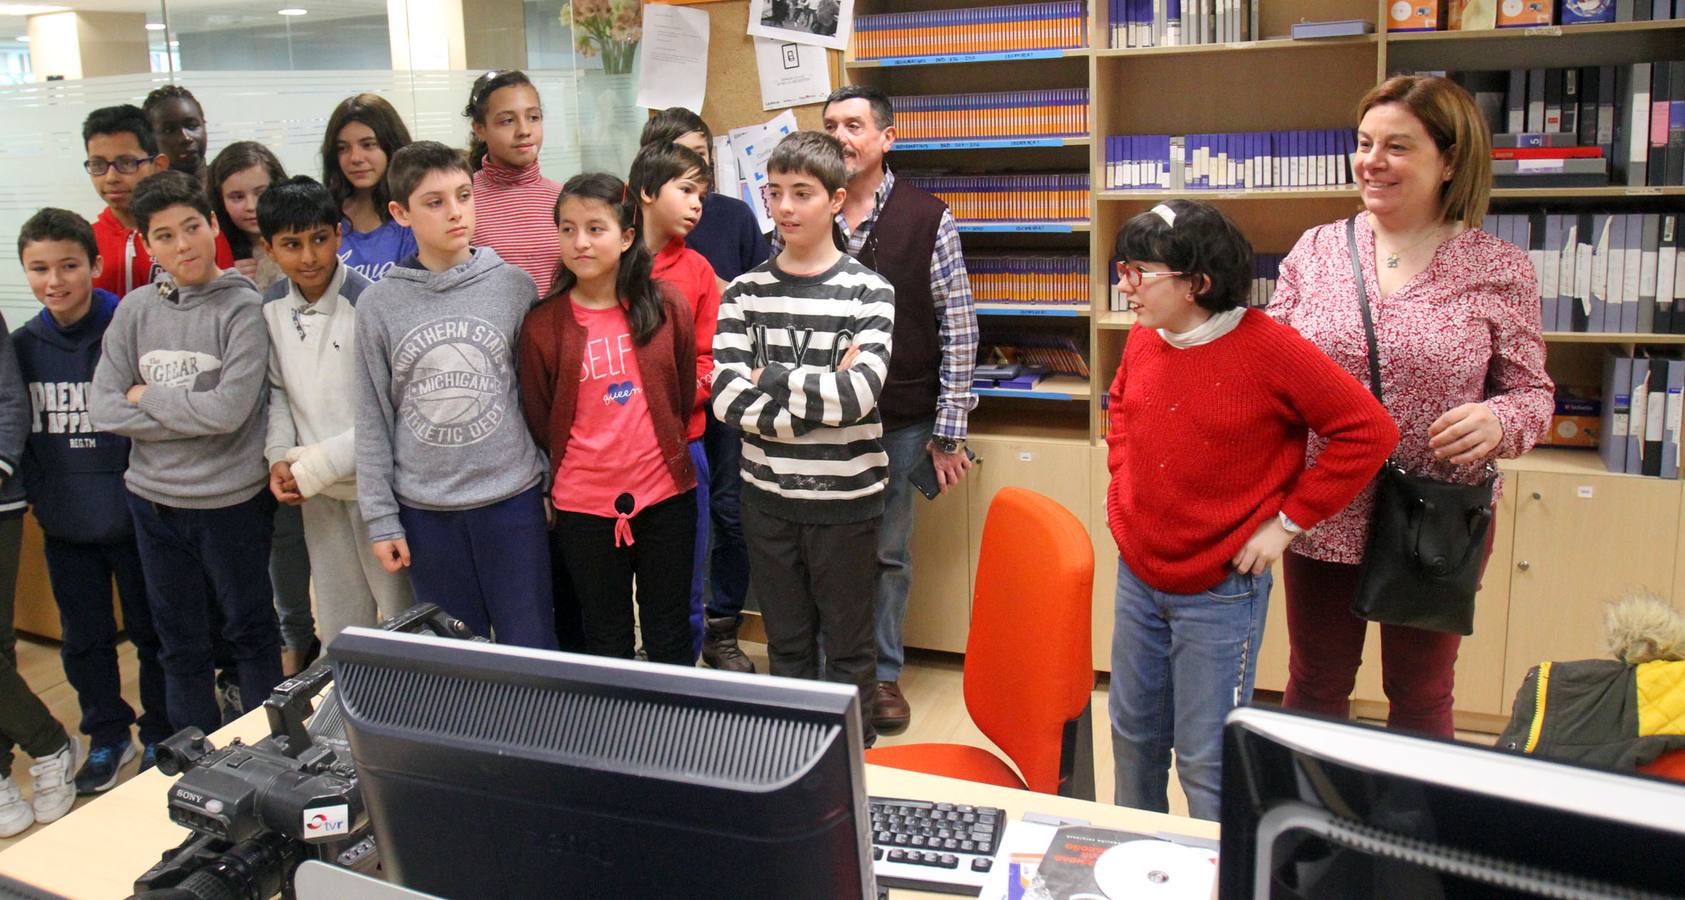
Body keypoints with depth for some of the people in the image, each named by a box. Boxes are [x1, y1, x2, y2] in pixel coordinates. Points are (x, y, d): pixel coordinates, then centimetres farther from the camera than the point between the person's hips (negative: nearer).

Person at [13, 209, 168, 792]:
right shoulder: (22, 346, 1)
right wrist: (37, 493, 5)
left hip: (133, 518, -4)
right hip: (64, 525, 4)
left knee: (152, 633, 10)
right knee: (83, 639, 15)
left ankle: (160, 737, 26)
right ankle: (107, 737, 32)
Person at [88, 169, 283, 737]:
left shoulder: (242, 307, -10)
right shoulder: (135, 310, 3)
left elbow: (228, 410, -19)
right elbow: (103, 410, -3)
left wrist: (146, 398, -7)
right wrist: (190, 415, -12)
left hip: (231, 499, -4)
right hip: (154, 499, 5)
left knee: (251, 631, 12)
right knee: (179, 642, 16)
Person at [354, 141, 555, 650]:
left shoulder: (515, 287, -2)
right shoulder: (378, 304, -1)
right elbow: (373, 418, 3)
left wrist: (554, 484, 4)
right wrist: (380, 518, 1)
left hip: (512, 498, -1)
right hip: (425, 510, 1)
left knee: (530, 648, 7)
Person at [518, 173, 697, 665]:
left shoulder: (666, 305, -4)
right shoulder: (542, 325, -6)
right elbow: (540, 421, 3)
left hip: (666, 494, 1)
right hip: (584, 504, 0)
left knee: (670, 634, 14)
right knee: (606, 638, 15)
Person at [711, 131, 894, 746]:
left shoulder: (869, 292, -6)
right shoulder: (745, 292, 2)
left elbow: (859, 394, -20)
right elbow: (725, 396, -12)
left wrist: (769, 378, -13)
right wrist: (820, 392, -18)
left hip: (845, 498, -2)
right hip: (768, 495, 3)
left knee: (847, 646, 11)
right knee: (786, 643, 16)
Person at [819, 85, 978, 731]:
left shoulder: (927, 220, -3)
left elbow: (960, 331, -2)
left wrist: (948, 433, -5)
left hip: (900, 422, -1)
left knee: (888, 552, 11)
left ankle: (883, 672, 28)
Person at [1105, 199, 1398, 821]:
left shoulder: (1268, 349, -19)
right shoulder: (1144, 339, 0)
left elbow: (1370, 431, -15)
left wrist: (1286, 520, -14)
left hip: (1220, 590, -6)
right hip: (1137, 576, 6)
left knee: (1207, 763, 3)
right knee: (1133, 733, 20)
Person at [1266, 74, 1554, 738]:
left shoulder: (1499, 269, -4)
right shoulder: (1315, 249, 1)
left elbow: (1532, 393, 2)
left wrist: (1497, 420, -20)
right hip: (1323, 516, 2)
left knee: (1420, 696, 17)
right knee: (1314, 686, 16)